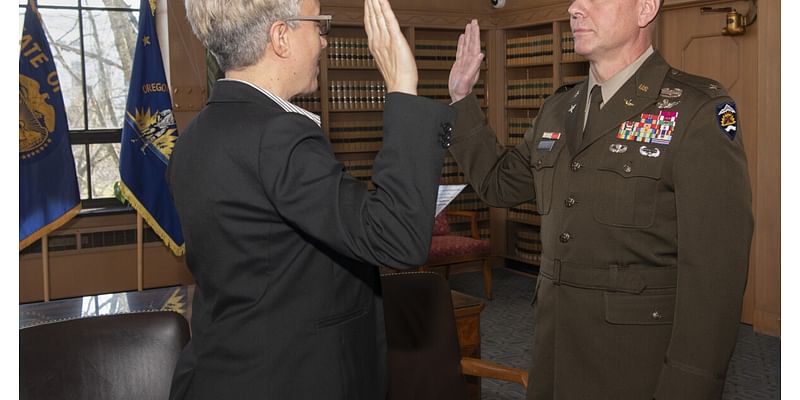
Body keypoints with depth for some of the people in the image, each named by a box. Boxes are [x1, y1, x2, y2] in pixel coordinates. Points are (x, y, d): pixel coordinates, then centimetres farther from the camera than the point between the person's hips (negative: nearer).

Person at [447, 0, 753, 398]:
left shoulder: (698, 109, -12)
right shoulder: (557, 110, 9)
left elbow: (714, 266, -16)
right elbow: (499, 183, 18)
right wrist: (462, 97, 10)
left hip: (640, 355, -6)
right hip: (554, 337, 6)